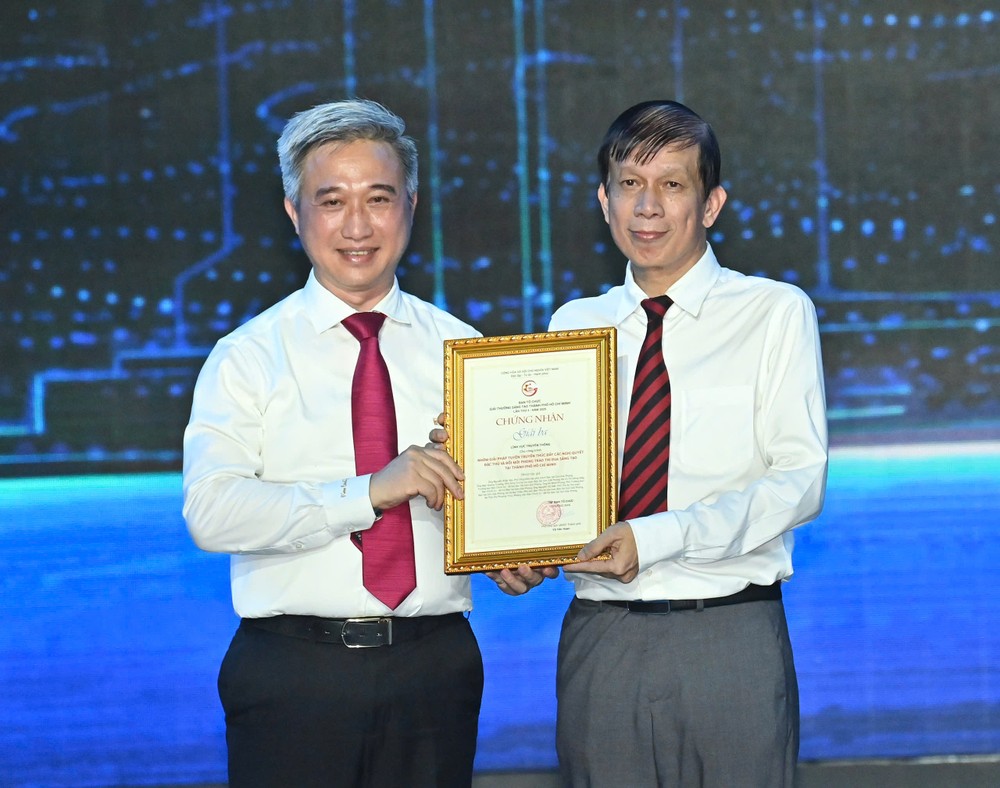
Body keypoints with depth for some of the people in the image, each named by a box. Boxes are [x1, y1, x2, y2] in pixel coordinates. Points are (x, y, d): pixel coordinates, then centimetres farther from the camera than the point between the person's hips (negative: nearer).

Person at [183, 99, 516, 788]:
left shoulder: (460, 349, 11)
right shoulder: (248, 357, 1)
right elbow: (212, 512, -13)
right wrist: (370, 492, -19)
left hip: (435, 670, 2)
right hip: (294, 673, -2)